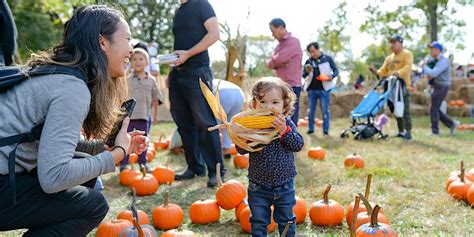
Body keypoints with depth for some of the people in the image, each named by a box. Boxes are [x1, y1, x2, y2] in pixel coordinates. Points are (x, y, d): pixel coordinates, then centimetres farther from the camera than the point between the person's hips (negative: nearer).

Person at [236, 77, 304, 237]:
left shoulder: (287, 124, -7)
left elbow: (298, 145, -16)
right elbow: (241, 149, -13)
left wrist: (284, 131, -30)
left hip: (284, 186, 1)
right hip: (258, 186, 0)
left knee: (286, 220, 18)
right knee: (259, 221, 14)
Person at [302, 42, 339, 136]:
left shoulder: (327, 58, 0)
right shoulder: (308, 61, 7)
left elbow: (336, 71, 3)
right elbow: (303, 75, 9)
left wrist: (332, 76, -18)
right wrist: (307, 71, -13)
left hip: (324, 89, -3)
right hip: (311, 89, 3)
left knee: (325, 110, 0)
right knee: (311, 110, 8)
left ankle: (326, 130, 7)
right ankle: (311, 128, 18)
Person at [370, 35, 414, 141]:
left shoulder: (407, 54, -1)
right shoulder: (389, 58, 19)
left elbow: (407, 67, -18)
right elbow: (383, 71, 17)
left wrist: (399, 72, -37)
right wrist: (376, 72, -4)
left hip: (403, 86, -7)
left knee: (405, 110, -9)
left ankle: (408, 132, -6)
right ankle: (401, 132, 17)